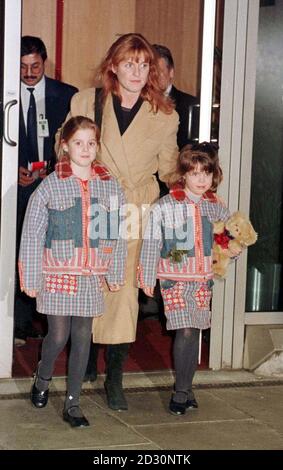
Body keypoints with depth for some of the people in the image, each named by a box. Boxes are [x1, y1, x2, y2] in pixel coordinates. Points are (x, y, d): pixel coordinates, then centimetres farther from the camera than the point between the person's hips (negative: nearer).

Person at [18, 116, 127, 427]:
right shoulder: (50, 185, -5)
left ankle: (72, 404, 17)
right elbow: (32, 235, -4)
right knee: (58, 336, 1)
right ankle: (42, 380, 32)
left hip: (92, 276, 3)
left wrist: (116, 273, 6)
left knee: (82, 338, 6)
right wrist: (31, 278, -5)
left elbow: (119, 233, 7)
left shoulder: (110, 186, 2)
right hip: (58, 274, -2)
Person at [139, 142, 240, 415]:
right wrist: (147, 279, -3)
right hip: (174, 278, -4)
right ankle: (182, 391, 1)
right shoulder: (165, 206, -9)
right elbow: (151, 244, -5)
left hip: (203, 279, 4)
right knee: (185, 331, -12)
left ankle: (185, 389, 20)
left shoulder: (215, 206, 4)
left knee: (195, 333, 8)